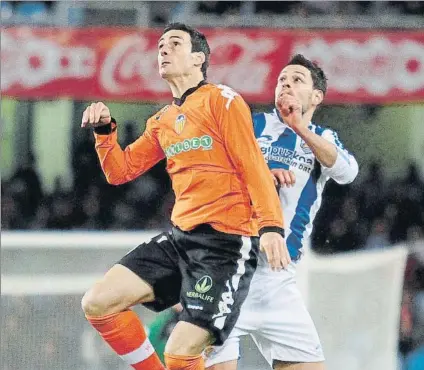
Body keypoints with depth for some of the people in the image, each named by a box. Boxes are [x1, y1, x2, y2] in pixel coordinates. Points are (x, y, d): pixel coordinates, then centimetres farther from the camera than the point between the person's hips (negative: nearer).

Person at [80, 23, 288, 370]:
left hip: (226, 241, -8)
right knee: (98, 304, -3)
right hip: (180, 237, 8)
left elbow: (253, 165, -11)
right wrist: (104, 130, 5)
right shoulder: (161, 122, 18)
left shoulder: (222, 100, -4)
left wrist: (270, 226, -22)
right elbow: (120, 171, 23)